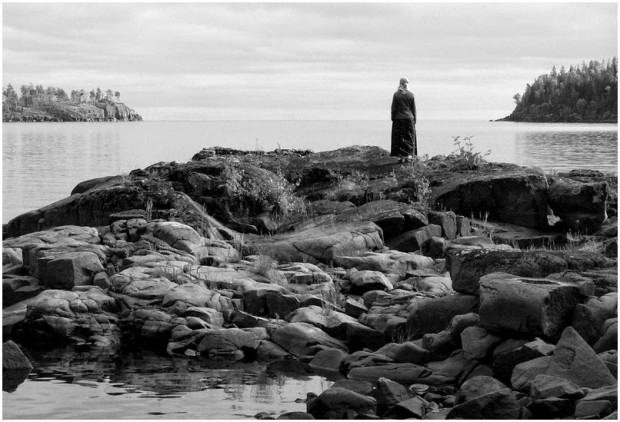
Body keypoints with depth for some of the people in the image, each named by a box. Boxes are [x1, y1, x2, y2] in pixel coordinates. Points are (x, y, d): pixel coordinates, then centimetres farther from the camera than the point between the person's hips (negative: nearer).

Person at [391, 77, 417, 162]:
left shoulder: (396, 94, -5)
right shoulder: (411, 95, -2)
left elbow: (393, 108, -4)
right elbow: (414, 108, 2)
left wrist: (393, 119, 3)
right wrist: (414, 119, 10)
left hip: (398, 119, -1)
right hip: (409, 118, 1)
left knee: (399, 138, 4)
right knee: (409, 137, 9)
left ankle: (401, 156, 1)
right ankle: (409, 156, 5)